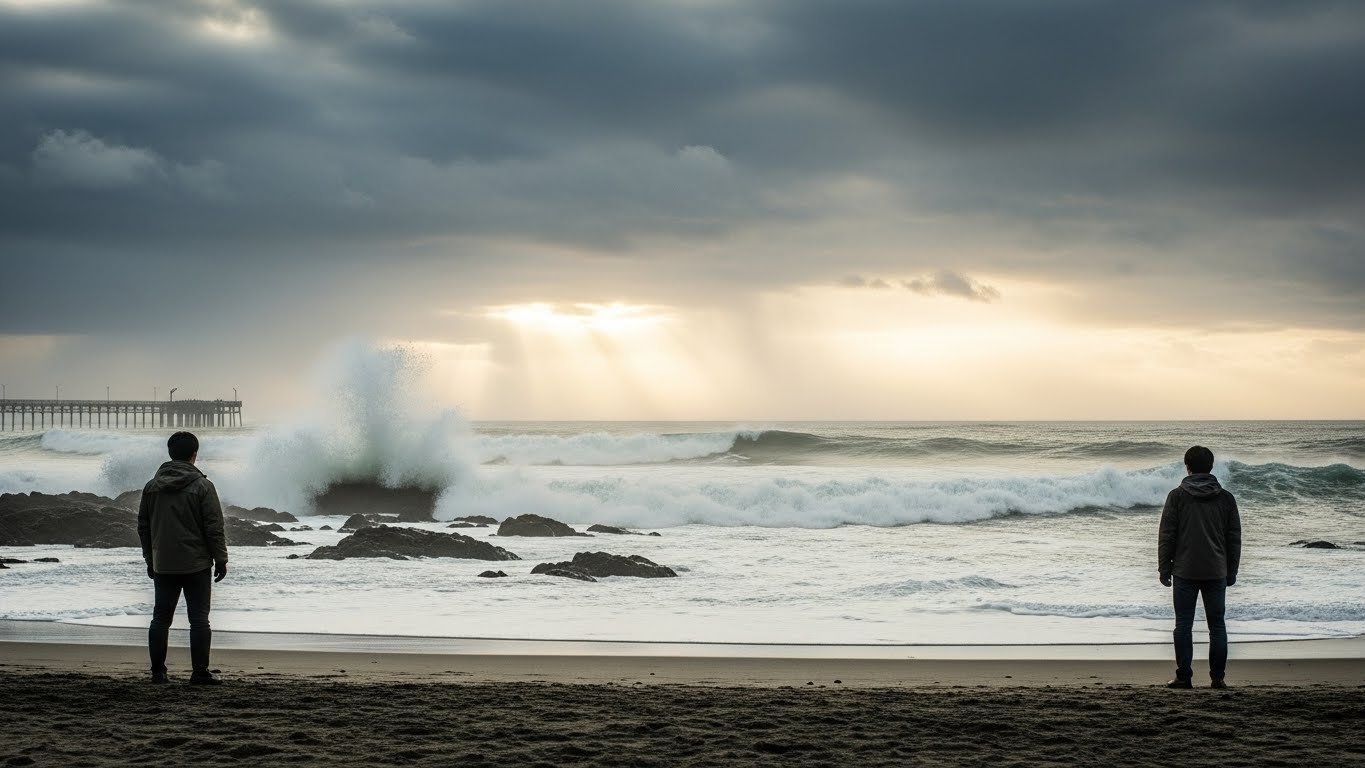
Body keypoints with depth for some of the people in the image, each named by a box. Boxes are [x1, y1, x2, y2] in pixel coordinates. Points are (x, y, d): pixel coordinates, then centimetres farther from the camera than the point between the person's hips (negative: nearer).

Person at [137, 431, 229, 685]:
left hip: (163, 565, 4)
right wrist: (220, 559, -1)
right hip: (196, 564, -4)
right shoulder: (202, 486, -8)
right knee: (199, 618, -1)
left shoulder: (151, 487, 7)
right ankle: (200, 673, -3)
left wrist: (150, 559, 22)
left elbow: (143, 527, 14)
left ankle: (158, 671, 11)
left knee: (161, 617, 10)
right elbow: (214, 527, -9)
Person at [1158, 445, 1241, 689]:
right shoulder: (1225, 498, 4)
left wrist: (1164, 568, 3)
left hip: (1184, 572, -2)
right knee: (1217, 624, 7)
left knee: (1184, 625, 2)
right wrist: (1232, 571, 15)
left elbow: (1166, 536, -4)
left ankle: (1184, 676, 1)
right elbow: (1234, 538, 8)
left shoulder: (1177, 496, -3)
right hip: (1217, 572, 2)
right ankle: (1217, 677, 5)